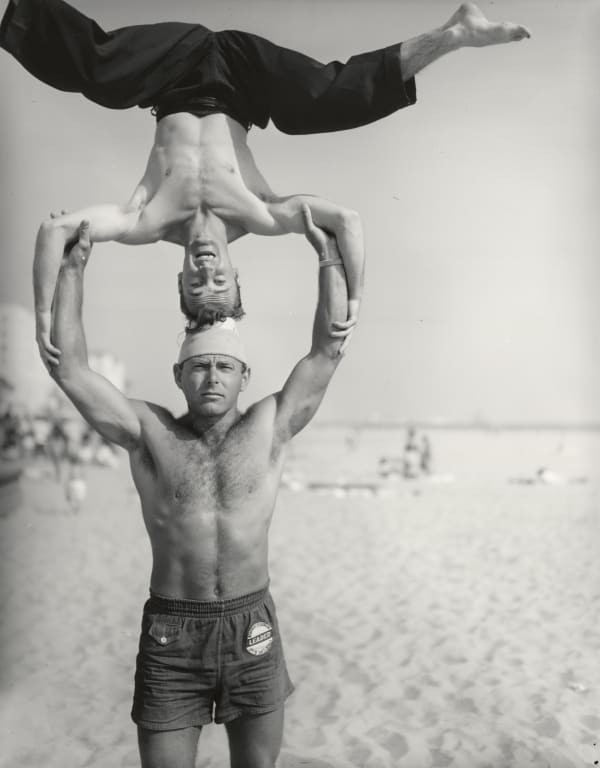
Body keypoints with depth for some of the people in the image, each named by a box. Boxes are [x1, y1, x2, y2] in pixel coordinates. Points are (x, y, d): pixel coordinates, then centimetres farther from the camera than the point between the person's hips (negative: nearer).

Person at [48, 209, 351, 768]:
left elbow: (328, 350, -3)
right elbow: (68, 367, -8)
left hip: (253, 629, 1)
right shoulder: (150, 434, -2)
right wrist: (73, 266, -7)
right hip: (170, 633, -1)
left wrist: (328, 253, -3)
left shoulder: (269, 428, -1)